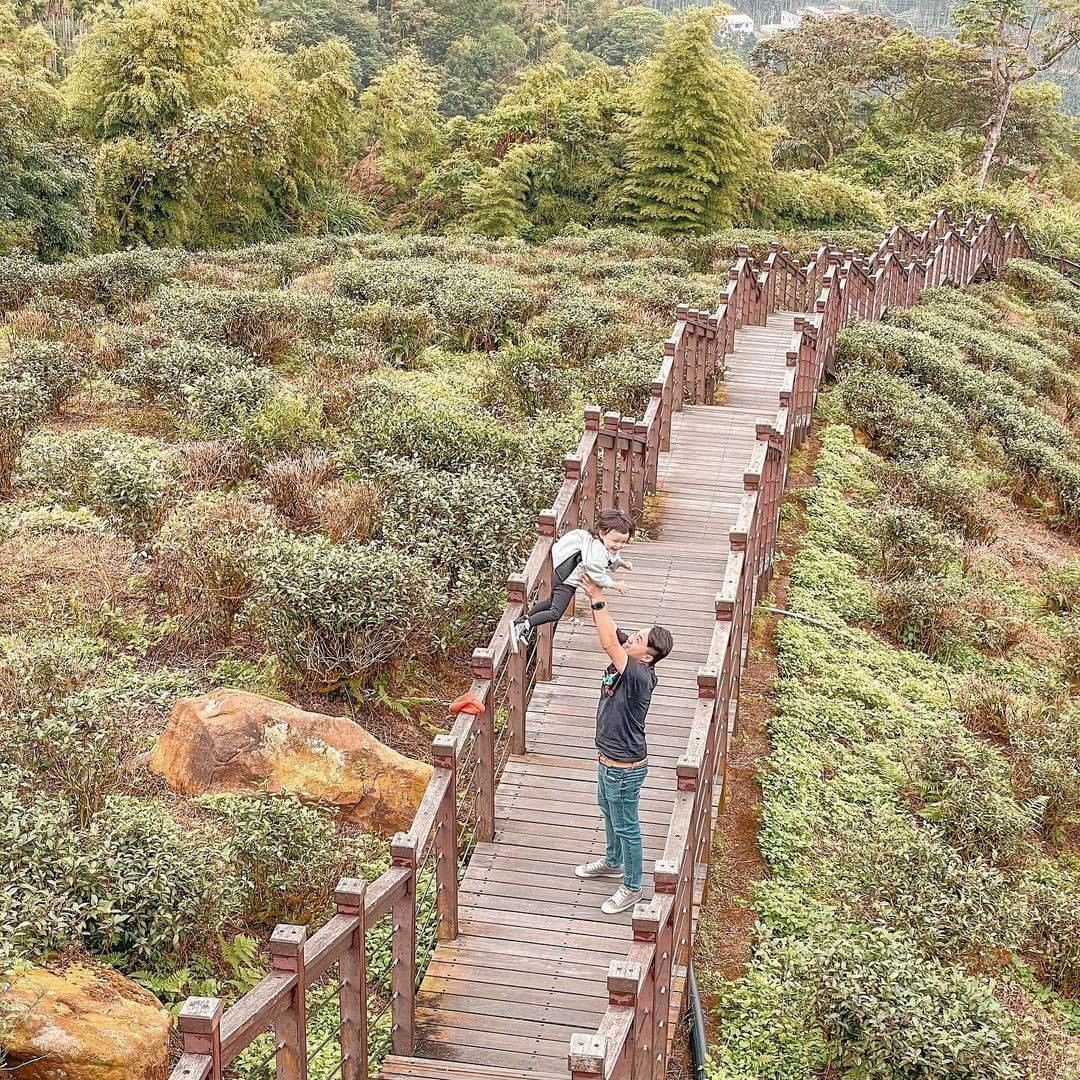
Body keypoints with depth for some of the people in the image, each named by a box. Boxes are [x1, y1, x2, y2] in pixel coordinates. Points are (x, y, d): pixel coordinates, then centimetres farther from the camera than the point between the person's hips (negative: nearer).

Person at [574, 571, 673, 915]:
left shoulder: (640, 676, -32)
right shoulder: (623, 660, -9)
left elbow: (609, 642, -41)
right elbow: (611, 633, -9)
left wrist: (597, 599, -38)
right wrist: (594, 593, -23)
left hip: (625, 768, -9)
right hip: (608, 760, 9)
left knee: (626, 827, 9)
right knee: (608, 811, 30)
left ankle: (632, 887, 27)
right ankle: (613, 862, 53)